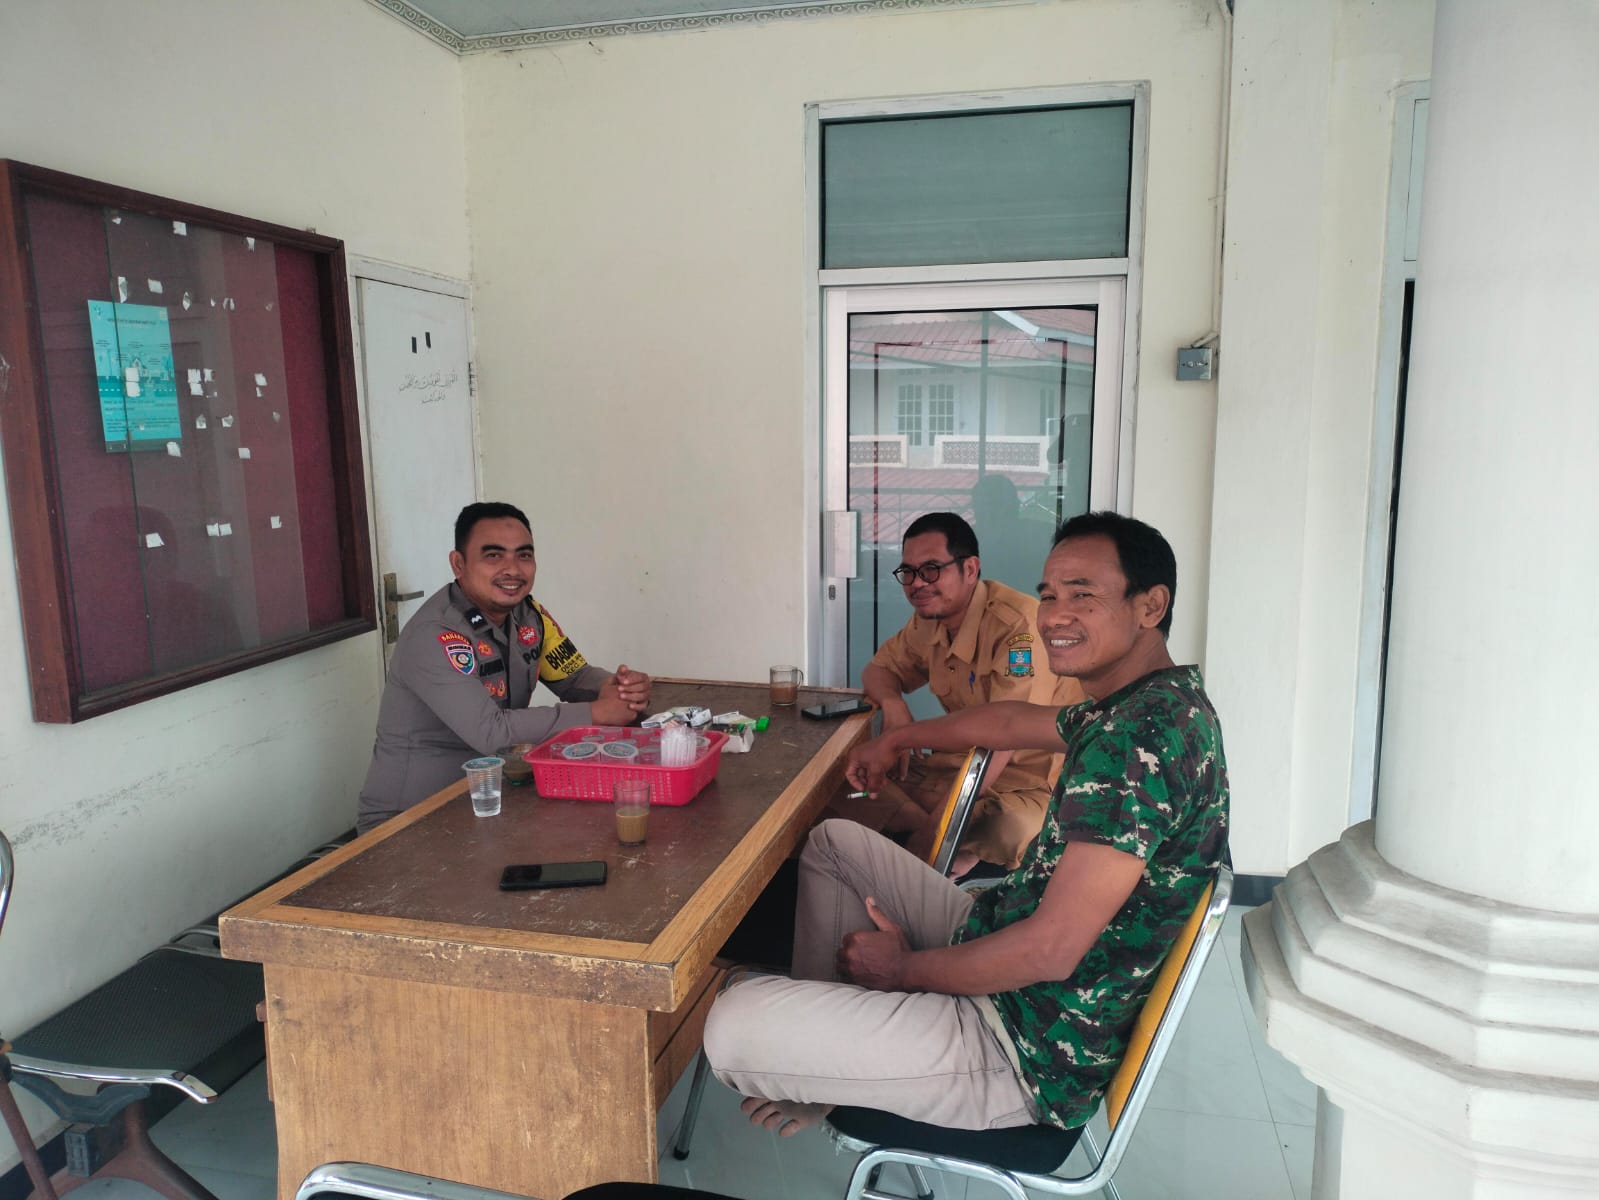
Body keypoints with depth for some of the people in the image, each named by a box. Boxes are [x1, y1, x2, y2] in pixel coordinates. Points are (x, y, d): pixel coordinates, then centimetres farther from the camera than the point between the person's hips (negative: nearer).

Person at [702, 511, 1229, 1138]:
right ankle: (826, 1045, 20)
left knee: (734, 1025, -18)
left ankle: (814, 1084, 16)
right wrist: (895, 739, 36)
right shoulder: (1162, 704, 6)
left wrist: (903, 969, -13)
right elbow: (1012, 720, 24)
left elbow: (1051, 950, -29)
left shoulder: (1140, 735, -27)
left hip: (1032, 1049, -10)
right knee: (835, 840, 20)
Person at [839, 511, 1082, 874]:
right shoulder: (929, 619, 2)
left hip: (1032, 784, -7)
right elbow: (878, 669, 16)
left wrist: (930, 832, -28)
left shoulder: (1019, 625, -24)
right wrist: (893, 704, -10)